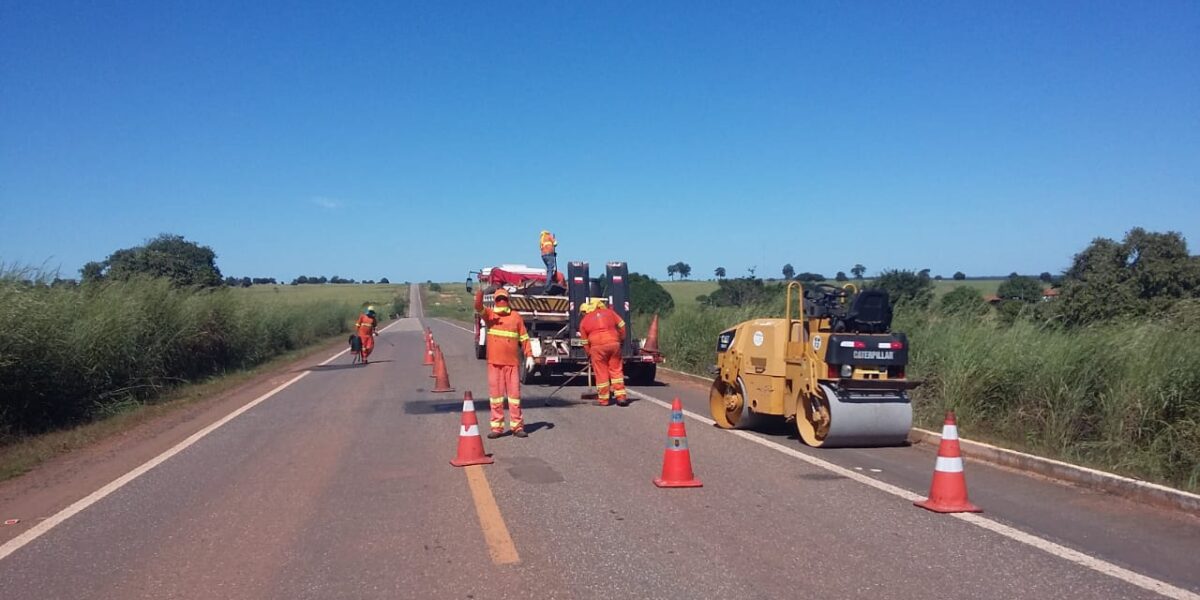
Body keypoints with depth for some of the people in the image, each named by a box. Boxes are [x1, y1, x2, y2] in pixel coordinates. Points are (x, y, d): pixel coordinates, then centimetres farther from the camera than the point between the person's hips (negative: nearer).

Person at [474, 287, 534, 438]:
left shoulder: (516, 316, 6)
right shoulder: (489, 315, 4)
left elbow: (524, 337, 7)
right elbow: (479, 308, -17)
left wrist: (529, 356, -1)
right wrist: (479, 296, -38)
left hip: (512, 362, 0)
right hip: (494, 362, 0)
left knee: (514, 393, 2)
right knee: (495, 393, 4)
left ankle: (517, 426, 10)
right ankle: (497, 427, 11)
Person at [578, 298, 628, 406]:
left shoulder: (584, 321, 13)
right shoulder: (609, 312, 17)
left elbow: (585, 342, 15)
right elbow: (622, 325, 12)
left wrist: (589, 354, 26)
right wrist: (621, 340, 22)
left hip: (597, 347, -2)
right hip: (614, 343, 2)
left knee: (601, 373, 5)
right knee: (616, 370, 9)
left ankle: (603, 399, 12)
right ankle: (621, 397, 7)